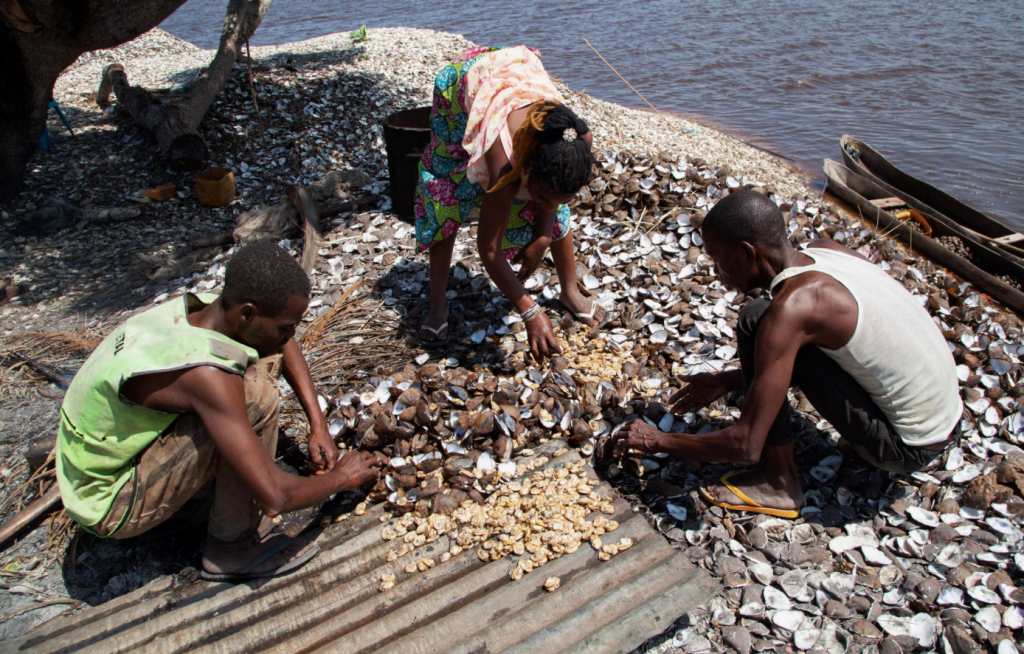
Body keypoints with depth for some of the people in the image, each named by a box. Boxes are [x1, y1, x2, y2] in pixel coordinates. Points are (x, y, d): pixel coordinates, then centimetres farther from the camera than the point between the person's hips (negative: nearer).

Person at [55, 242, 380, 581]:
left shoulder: (209, 307, -11)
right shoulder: (206, 375, -35)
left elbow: (284, 344, 11)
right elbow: (275, 498, -33)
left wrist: (318, 425, 3)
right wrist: (339, 478, -13)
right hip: (111, 507, -8)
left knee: (264, 356, 2)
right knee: (256, 394, -28)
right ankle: (231, 546, -11)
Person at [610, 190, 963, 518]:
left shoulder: (792, 306, -25)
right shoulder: (824, 250, 0)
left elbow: (746, 445, -24)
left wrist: (656, 440, -11)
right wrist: (728, 382, 15)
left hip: (908, 446, -8)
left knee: (755, 320, -15)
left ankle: (779, 482, -3)